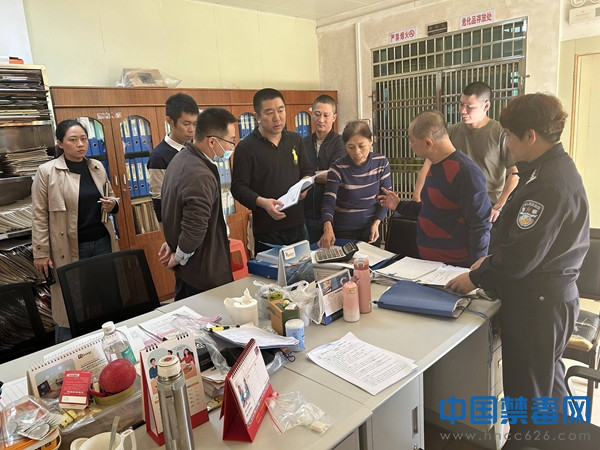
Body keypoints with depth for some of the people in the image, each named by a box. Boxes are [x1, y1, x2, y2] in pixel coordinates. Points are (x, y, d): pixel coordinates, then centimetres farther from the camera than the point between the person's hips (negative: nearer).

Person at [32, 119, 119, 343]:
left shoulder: (97, 167, 8)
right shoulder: (46, 171, -5)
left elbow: (111, 198, 20)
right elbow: (39, 216, -5)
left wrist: (112, 204, -4)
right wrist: (41, 253, -7)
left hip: (102, 243, 4)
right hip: (69, 249, -4)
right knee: (69, 308, 5)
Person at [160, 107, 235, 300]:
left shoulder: (182, 158, 6)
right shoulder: (200, 176, -27)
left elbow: (172, 208, 14)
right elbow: (195, 229, -29)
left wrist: (173, 243, 16)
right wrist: (178, 257, -12)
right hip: (204, 275, -10)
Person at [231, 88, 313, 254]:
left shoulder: (295, 139, 10)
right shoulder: (246, 147, -7)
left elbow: (307, 170, 19)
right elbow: (238, 187, -9)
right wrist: (262, 202, -25)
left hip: (298, 225, 5)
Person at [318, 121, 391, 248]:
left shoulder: (381, 162, -8)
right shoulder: (338, 168, -17)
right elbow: (329, 202, -20)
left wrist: (376, 223, -12)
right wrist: (328, 228, -38)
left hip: (370, 228, 3)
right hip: (343, 231, -2)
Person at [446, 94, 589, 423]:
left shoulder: (549, 184, -26)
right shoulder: (554, 167, 8)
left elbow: (520, 257, -25)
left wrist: (476, 278, -12)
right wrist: (492, 258, 8)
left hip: (537, 302, -10)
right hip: (550, 295, 10)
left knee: (527, 392, 8)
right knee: (546, 379, 28)